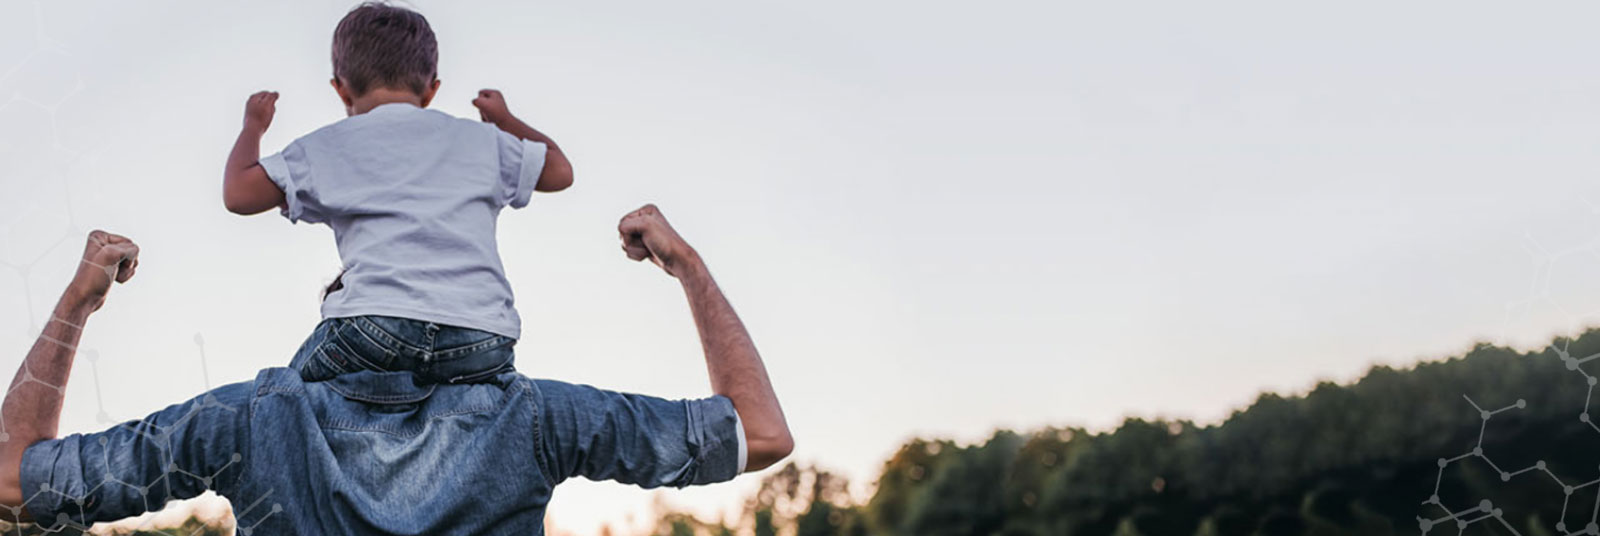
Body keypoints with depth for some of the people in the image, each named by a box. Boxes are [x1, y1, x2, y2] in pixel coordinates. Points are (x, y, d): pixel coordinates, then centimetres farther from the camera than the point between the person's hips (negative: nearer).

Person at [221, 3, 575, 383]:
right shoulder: (479, 139, 24)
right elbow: (559, 171, 37)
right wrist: (505, 120, 56)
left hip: (378, 323, -1)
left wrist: (253, 125, 37)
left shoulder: (328, 147, 17)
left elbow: (238, 195, 17)